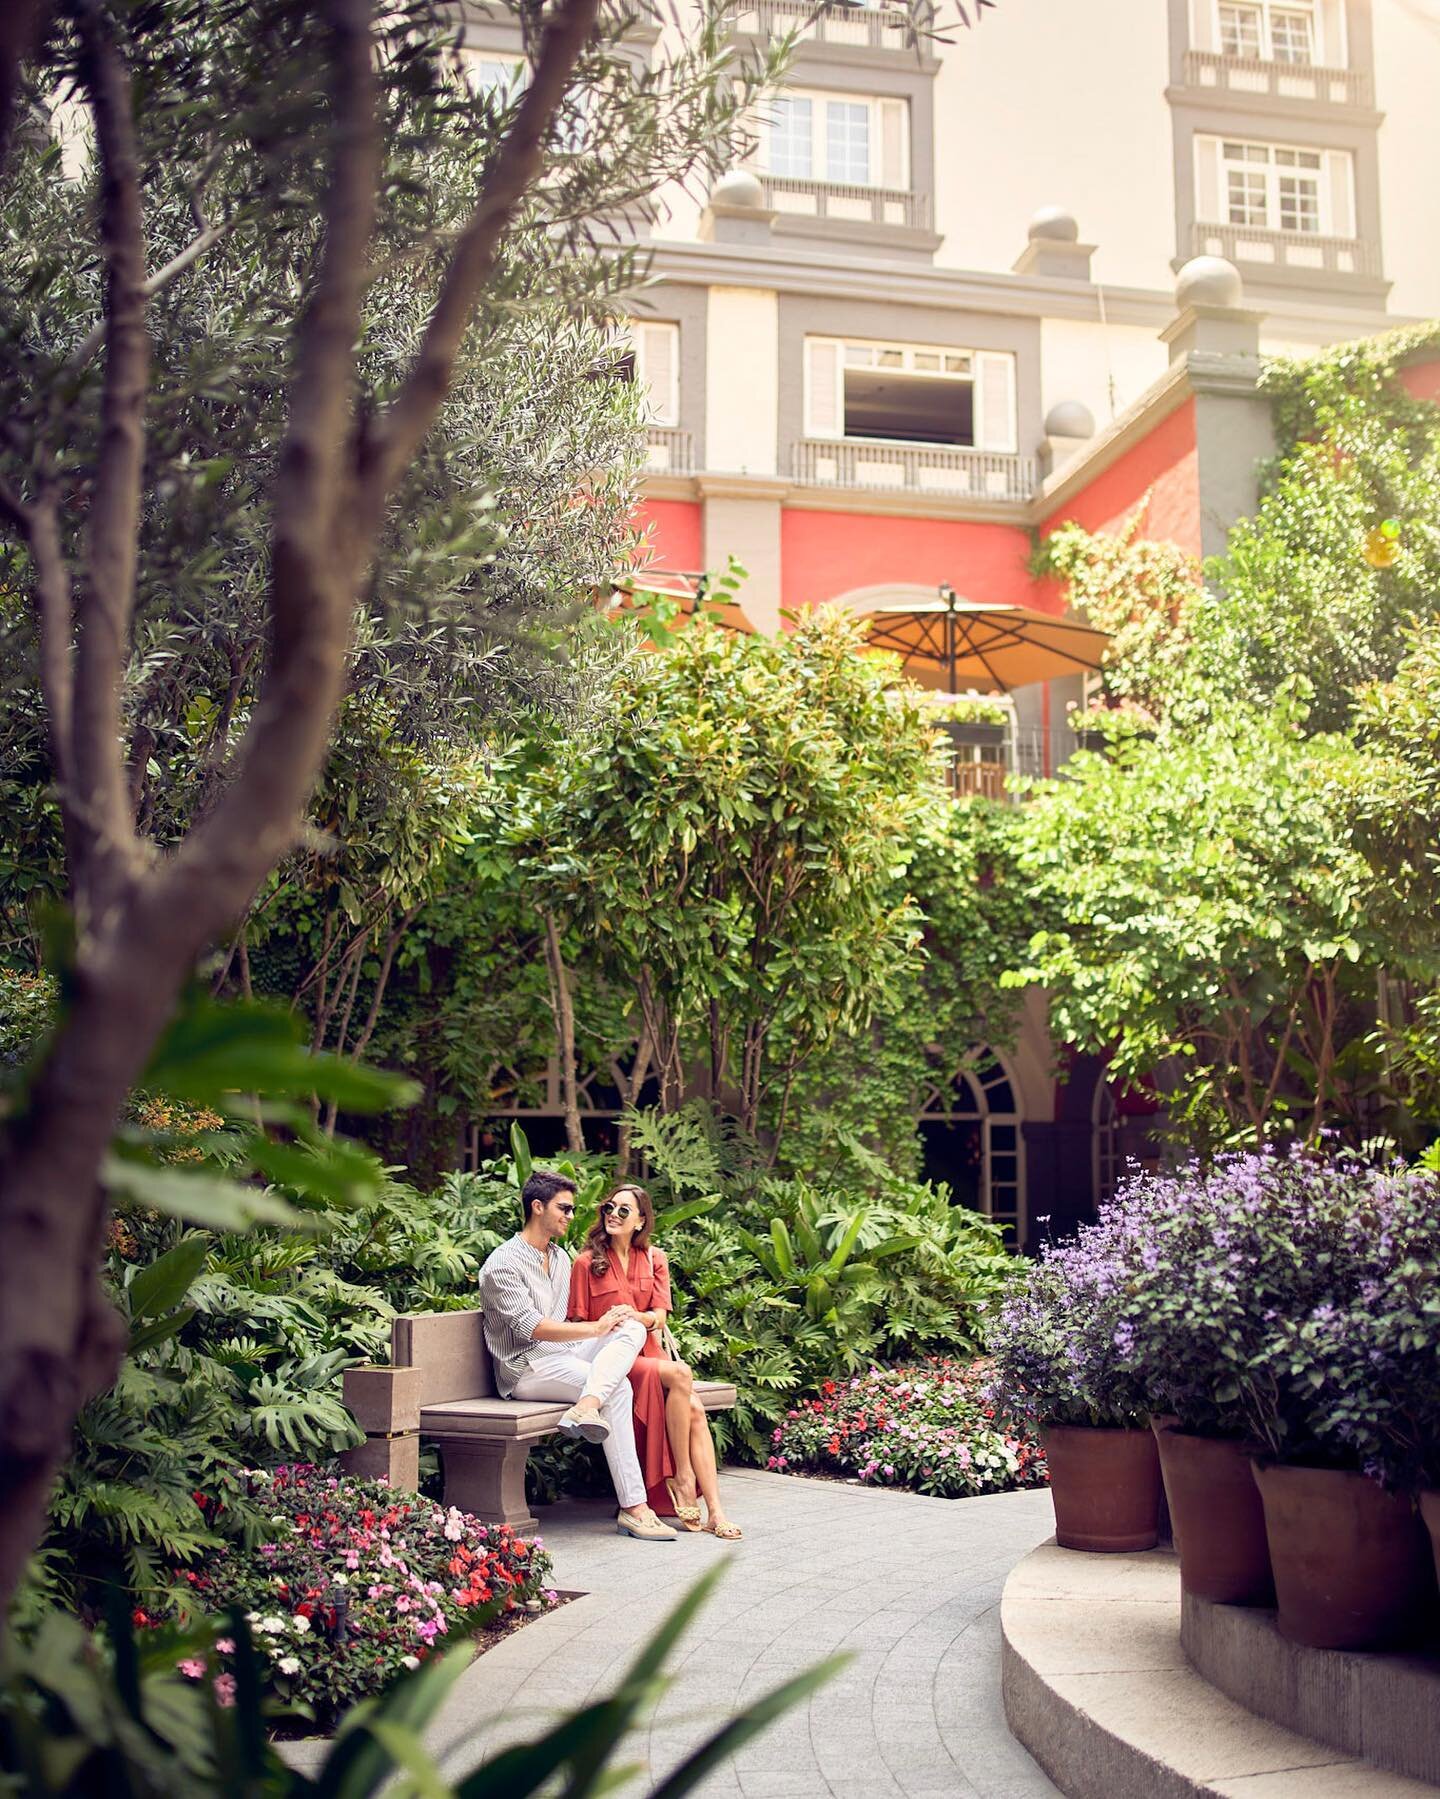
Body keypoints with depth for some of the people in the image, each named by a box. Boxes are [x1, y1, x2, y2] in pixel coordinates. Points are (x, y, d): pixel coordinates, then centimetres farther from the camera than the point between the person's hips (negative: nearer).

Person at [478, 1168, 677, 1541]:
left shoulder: (561, 1258, 21)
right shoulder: (502, 1263, -7)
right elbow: (529, 1327, -18)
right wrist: (596, 1328, -17)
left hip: (563, 1355, 8)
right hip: (526, 1367, -8)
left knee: (632, 1327, -19)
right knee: (618, 1388, -29)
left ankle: (586, 1406, -43)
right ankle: (632, 1508, -32)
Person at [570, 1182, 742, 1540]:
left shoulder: (654, 1259, 12)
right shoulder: (587, 1262, 1)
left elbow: (659, 1317, 1)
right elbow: (578, 1325, 1)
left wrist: (635, 1317, -21)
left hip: (648, 1352, 4)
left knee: (695, 1410, -23)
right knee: (680, 1374, -30)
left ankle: (715, 1511, -26)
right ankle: (682, 1476, -22)